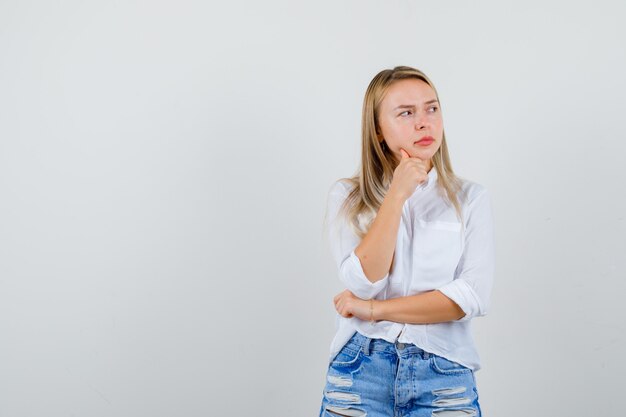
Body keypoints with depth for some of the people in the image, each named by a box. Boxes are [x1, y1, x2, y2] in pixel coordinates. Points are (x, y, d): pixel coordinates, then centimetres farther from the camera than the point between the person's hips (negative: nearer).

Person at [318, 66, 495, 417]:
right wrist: (397, 194, -15)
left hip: (444, 375, 0)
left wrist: (375, 310, -10)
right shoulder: (347, 197, 1)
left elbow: (474, 296, -10)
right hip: (360, 372, 0)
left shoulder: (471, 198, 1)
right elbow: (364, 283, -12)